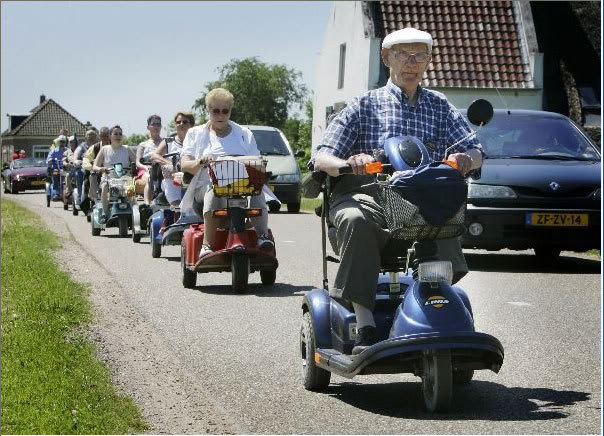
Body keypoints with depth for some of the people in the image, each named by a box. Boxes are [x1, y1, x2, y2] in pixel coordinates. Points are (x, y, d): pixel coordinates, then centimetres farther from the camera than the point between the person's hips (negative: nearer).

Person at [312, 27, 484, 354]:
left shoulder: (440, 107, 21)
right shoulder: (365, 106, 14)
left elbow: (475, 150, 13)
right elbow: (321, 158, 4)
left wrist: (465, 158, -13)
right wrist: (348, 163, -20)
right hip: (367, 195, -1)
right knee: (356, 220, -37)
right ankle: (365, 326, -37)